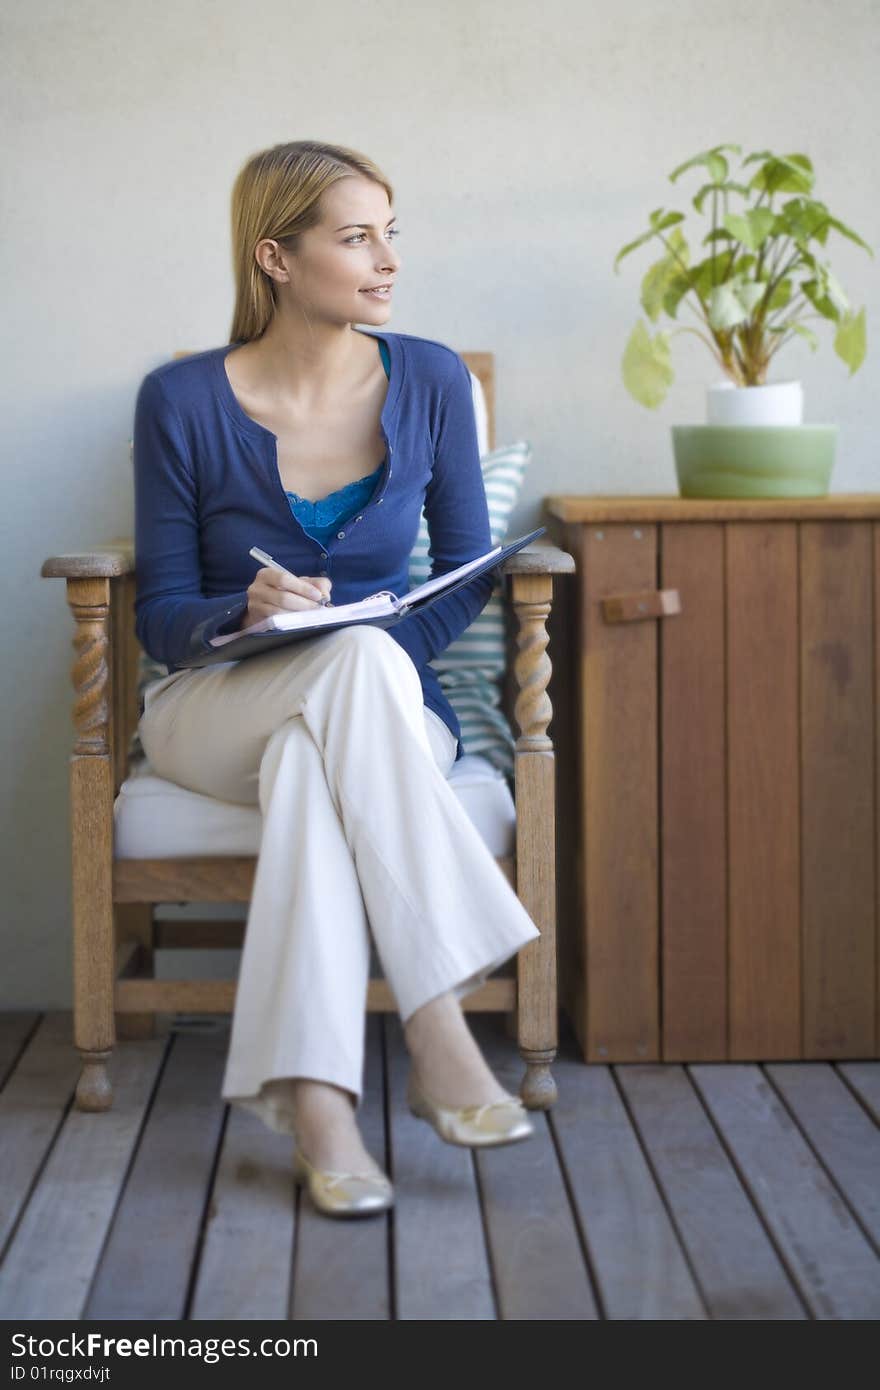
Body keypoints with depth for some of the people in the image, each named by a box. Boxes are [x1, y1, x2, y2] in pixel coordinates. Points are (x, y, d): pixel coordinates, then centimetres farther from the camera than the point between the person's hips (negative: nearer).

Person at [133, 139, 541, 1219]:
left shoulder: (430, 381, 1)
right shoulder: (182, 401, -5)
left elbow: (466, 572, 6)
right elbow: (161, 614, -1)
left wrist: (387, 658, -14)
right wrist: (246, 614, -25)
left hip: (382, 710, 1)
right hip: (217, 711, -1)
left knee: (310, 762, -38)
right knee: (360, 658, -37)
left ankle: (315, 1101, -43)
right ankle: (437, 1036, -43)